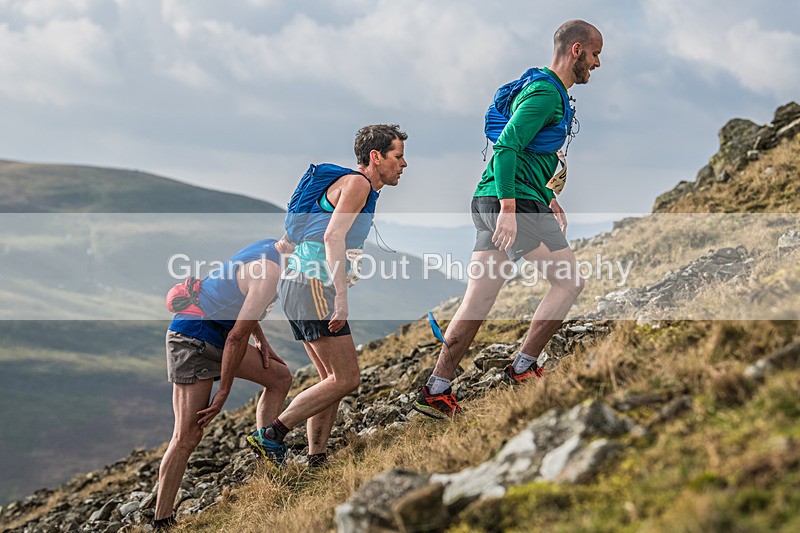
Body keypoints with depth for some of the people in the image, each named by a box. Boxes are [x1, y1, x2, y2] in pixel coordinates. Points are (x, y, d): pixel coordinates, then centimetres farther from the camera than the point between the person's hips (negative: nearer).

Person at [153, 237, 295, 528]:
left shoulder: (268, 247, 5)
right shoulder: (271, 271, -23)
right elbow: (237, 336, -22)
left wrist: (261, 340, 18)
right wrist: (224, 392, -15)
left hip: (218, 337, 10)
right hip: (193, 340, -10)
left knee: (280, 377, 14)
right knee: (188, 437, -10)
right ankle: (161, 520, -4)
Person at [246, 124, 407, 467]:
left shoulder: (361, 188, 24)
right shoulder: (357, 183, -6)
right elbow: (334, 237, -19)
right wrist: (341, 297, -26)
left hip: (296, 282, 10)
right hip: (313, 283, -10)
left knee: (332, 380, 10)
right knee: (346, 379, -11)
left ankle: (316, 461, 8)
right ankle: (271, 435, -10)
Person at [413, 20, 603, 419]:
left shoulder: (550, 91, 22)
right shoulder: (547, 93, -11)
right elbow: (506, 146, -21)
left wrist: (549, 200, 31)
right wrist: (509, 209, -27)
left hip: (490, 202, 10)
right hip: (515, 204, -10)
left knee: (477, 301, 7)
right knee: (568, 282, -2)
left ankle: (435, 391, 7)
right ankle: (522, 368, 2)